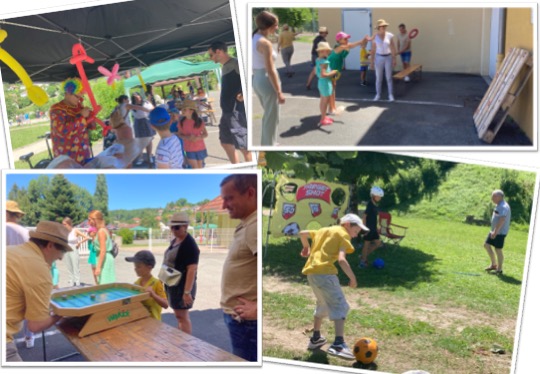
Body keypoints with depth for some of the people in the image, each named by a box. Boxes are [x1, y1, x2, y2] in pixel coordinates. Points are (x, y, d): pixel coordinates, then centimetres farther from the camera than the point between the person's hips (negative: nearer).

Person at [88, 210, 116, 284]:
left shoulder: (101, 231, -15)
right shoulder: (104, 229, 13)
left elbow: (103, 251, -20)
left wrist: (98, 267, -21)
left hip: (105, 260, -10)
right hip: (108, 258, 10)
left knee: (104, 284, -8)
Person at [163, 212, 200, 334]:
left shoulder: (190, 245, -19)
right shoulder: (174, 241, 9)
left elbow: (192, 270, -24)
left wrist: (187, 292, -27)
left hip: (183, 285, -9)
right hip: (172, 284, 9)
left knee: (182, 315, -3)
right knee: (179, 315, 16)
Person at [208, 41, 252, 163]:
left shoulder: (235, 64, -11)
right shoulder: (224, 67, 18)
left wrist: (243, 94, -31)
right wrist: (224, 106, 15)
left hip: (237, 111, -10)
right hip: (226, 111, 10)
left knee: (243, 144, -5)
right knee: (226, 142, 15)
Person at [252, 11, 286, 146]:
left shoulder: (254, 39, 7)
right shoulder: (265, 43, -20)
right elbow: (270, 71, -21)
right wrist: (279, 92, -16)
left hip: (256, 80, 9)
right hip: (267, 82, -9)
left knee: (268, 115, 24)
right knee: (272, 118, 6)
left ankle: (266, 144, 36)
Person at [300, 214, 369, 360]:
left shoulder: (324, 230, 23)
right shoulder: (343, 234, 0)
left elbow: (303, 233, 29)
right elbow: (341, 259, -14)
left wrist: (306, 247, 45)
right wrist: (352, 278, -9)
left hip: (311, 271, 8)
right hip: (324, 272, -8)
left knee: (323, 304, 25)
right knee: (340, 306, -7)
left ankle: (315, 338, 32)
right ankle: (338, 344, -20)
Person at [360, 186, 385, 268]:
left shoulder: (375, 205, 11)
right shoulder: (370, 205, -16)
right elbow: (364, 216, -20)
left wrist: (376, 227, 19)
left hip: (373, 229, 9)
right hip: (368, 229, -9)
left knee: (378, 243, 10)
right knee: (367, 244, -1)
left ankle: (364, 256, 19)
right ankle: (362, 261, 9)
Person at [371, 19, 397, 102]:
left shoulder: (389, 35, -5)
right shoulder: (375, 37, -5)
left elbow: (393, 48, -1)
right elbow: (373, 50, -1)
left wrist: (394, 59, -4)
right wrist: (372, 61, -2)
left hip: (388, 58, 0)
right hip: (379, 58, 0)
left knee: (389, 78, 1)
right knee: (378, 78, 5)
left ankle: (391, 95, 12)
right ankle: (378, 95, 18)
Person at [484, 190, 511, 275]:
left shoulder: (503, 207, -20)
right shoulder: (498, 205, 13)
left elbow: (502, 220, -27)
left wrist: (495, 232, -28)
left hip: (500, 232, -10)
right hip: (495, 231, 10)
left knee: (498, 249, -2)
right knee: (487, 245, 13)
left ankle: (499, 269, 10)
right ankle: (494, 264, 22)